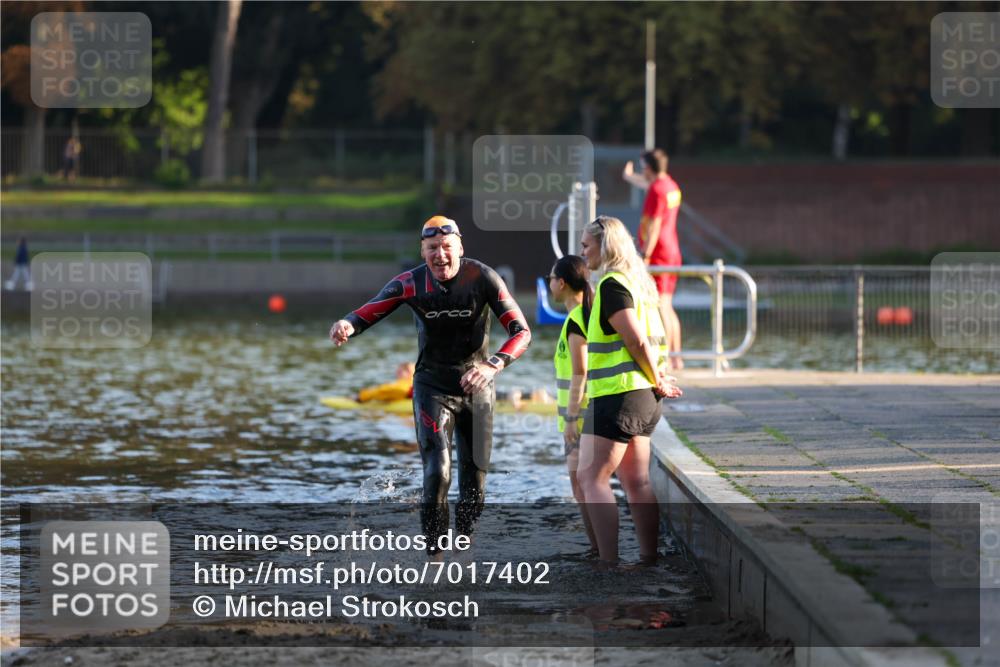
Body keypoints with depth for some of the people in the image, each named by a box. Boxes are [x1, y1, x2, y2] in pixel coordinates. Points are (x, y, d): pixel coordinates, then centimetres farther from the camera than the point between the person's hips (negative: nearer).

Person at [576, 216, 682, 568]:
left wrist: (657, 381, -6)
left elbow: (637, 341, -18)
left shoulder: (611, 285, -14)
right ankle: (649, 559, 12)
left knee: (591, 477, -8)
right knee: (637, 483, 11)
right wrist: (658, 379, 11)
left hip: (617, 394, -10)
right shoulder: (638, 281, 16)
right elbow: (654, 338, 20)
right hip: (642, 396, 10)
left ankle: (609, 562, -15)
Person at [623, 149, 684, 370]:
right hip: (673, 253, 10)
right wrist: (629, 177, 54)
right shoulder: (670, 185, 12)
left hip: (658, 254, -10)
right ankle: (676, 357, 15)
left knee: (660, 306, -11)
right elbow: (647, 182, 36)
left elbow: (654, 226, -20)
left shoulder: (657, 191, -15)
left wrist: (646, 256, -21)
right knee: (667, 306, 14)